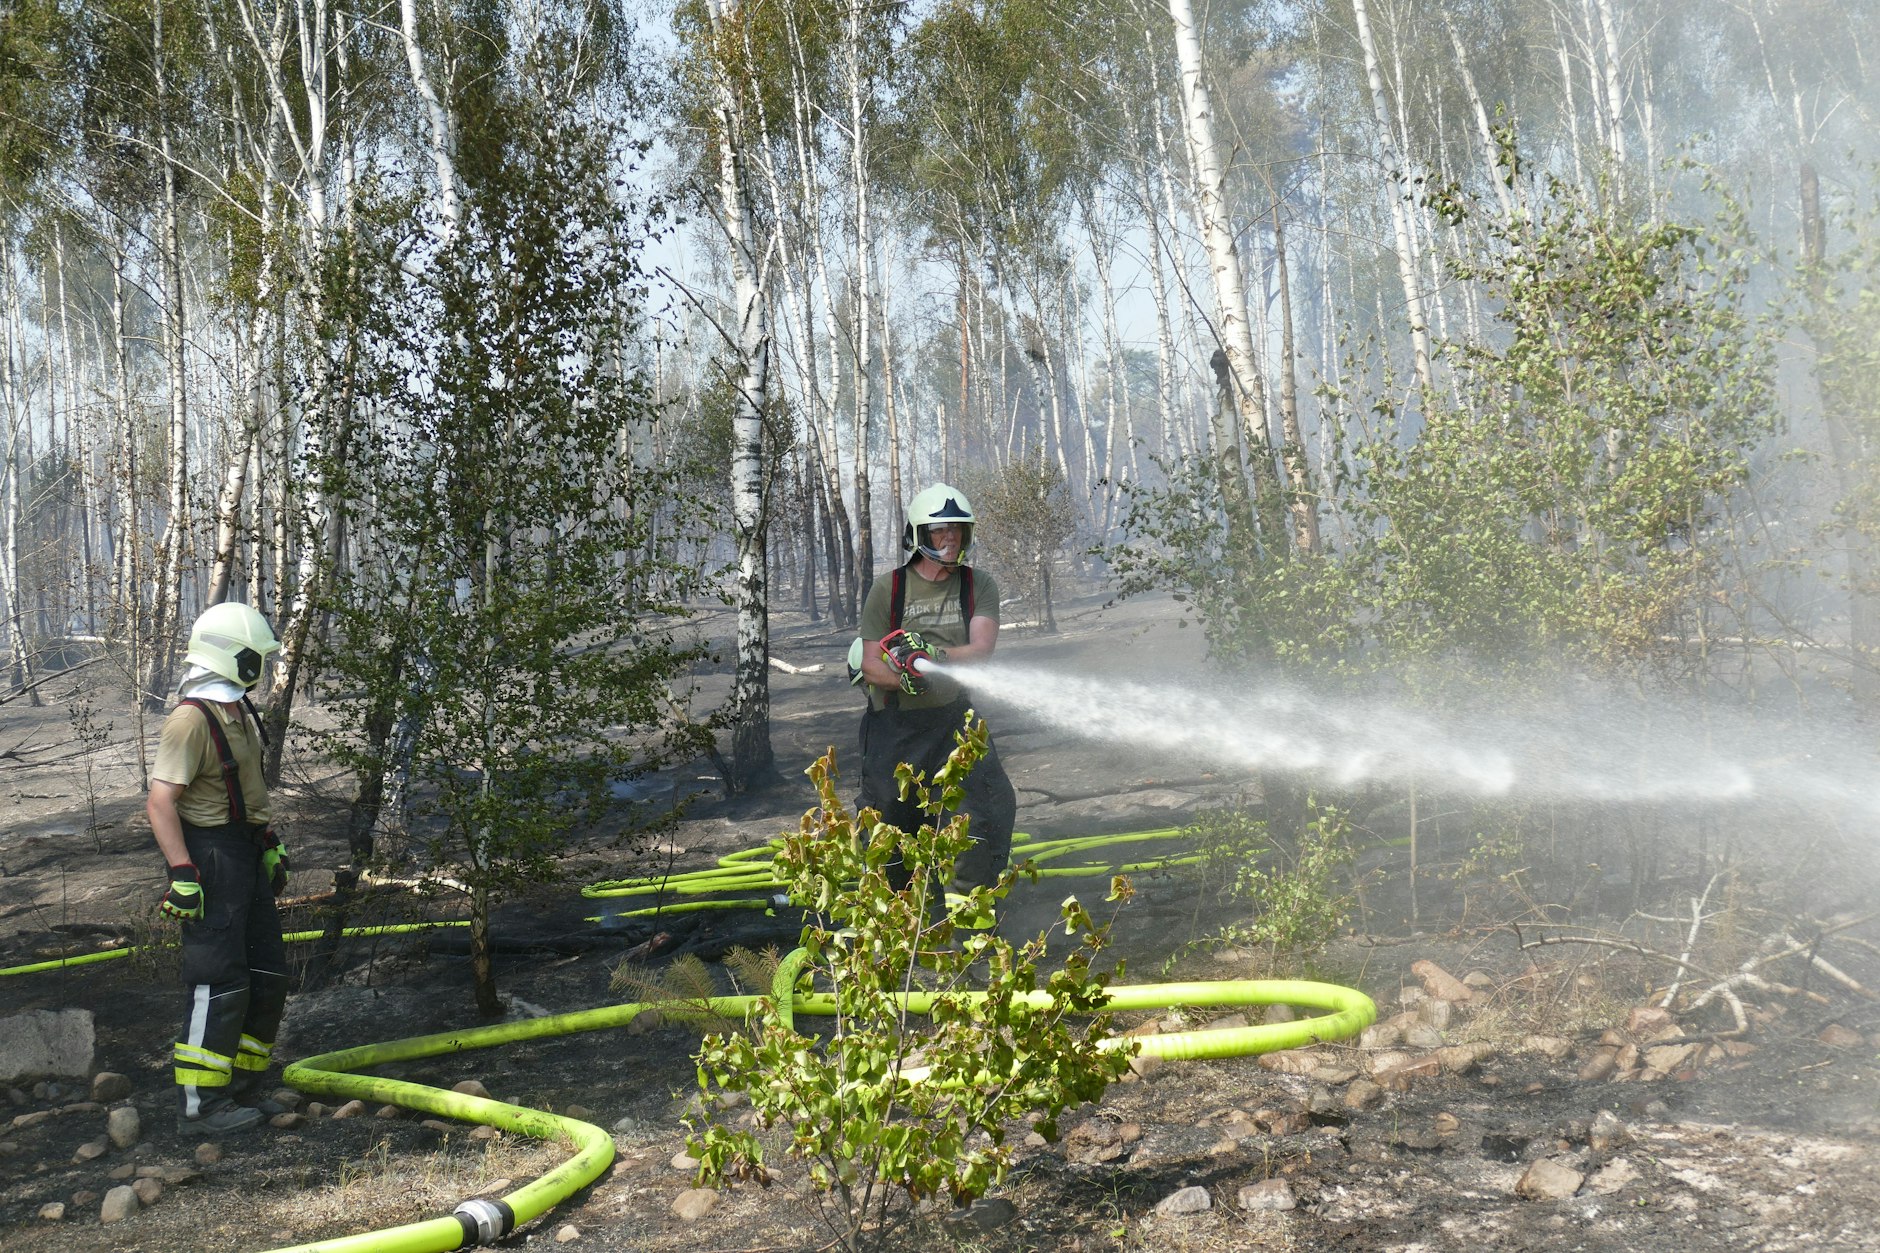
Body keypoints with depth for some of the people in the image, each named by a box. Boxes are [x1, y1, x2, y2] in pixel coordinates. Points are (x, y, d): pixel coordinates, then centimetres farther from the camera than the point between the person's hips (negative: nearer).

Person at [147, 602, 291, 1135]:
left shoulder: (240, 711, 13)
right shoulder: (191, 720, -18)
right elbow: (160, 802, -22)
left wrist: (270, 844, 23)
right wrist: (182, 874, -26)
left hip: (247, 855, 10)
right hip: (211, 856, -10)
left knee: (267, 975, 13)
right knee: (219, 982, -8)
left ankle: (242, 1088, 25)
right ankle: (200, 1105, 1)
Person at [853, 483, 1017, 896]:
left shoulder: (979, 585, -1)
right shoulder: (887, 590, -5)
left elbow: (982, 648, -15)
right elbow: (871, 665, -9)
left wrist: (933, 655, -33)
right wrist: (906, 678, -30)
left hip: (955, 718, 1)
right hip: (895, 723, -1)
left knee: (996, 805, -10)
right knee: (888, 820, 4)